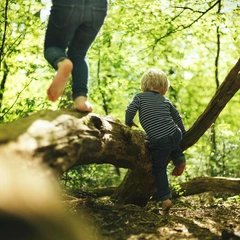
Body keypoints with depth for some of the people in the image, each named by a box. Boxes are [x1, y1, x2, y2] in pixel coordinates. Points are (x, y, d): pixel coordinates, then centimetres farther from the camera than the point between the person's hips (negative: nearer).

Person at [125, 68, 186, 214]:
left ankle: (165, 199, 1)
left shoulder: (140, 97, 6)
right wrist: (183, 133, 34)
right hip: (175, 136, 4)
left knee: (159, 170, 10)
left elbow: (130, 111, -6)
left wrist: (129, 124, 14)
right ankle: (179, 159, 26)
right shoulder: (166, 101, 15)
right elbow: (177, 117, 20)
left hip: (159, 143, -4)